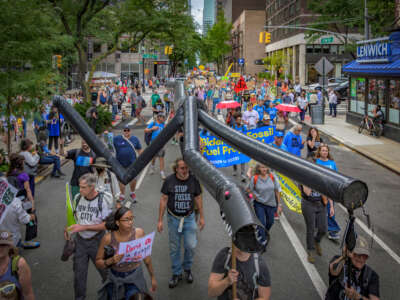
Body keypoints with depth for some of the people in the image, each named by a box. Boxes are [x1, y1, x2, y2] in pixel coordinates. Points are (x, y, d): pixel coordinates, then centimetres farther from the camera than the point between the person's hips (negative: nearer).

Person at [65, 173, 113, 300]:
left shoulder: (103, 200, -19)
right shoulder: (78, 198, -4)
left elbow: (106, 224, -19)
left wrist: (83, 227, -24)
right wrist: (69, 228, -7)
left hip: (97, 242, -3)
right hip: (80, 241, 3)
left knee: (105, 270, 13)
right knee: (79, 273, 11)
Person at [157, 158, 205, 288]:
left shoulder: (194, 180, -7)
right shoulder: (169, 180, -10)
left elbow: (198, 198, 5)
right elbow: (164, 200, -4)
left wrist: (201, 217, 8)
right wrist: (160, 220, -3)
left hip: (189, 218, 0)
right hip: (173, 219, 0)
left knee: (191, 245, -2)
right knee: (174, 248, 9)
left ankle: (187, 268, 26)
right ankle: (176, 274, 26)